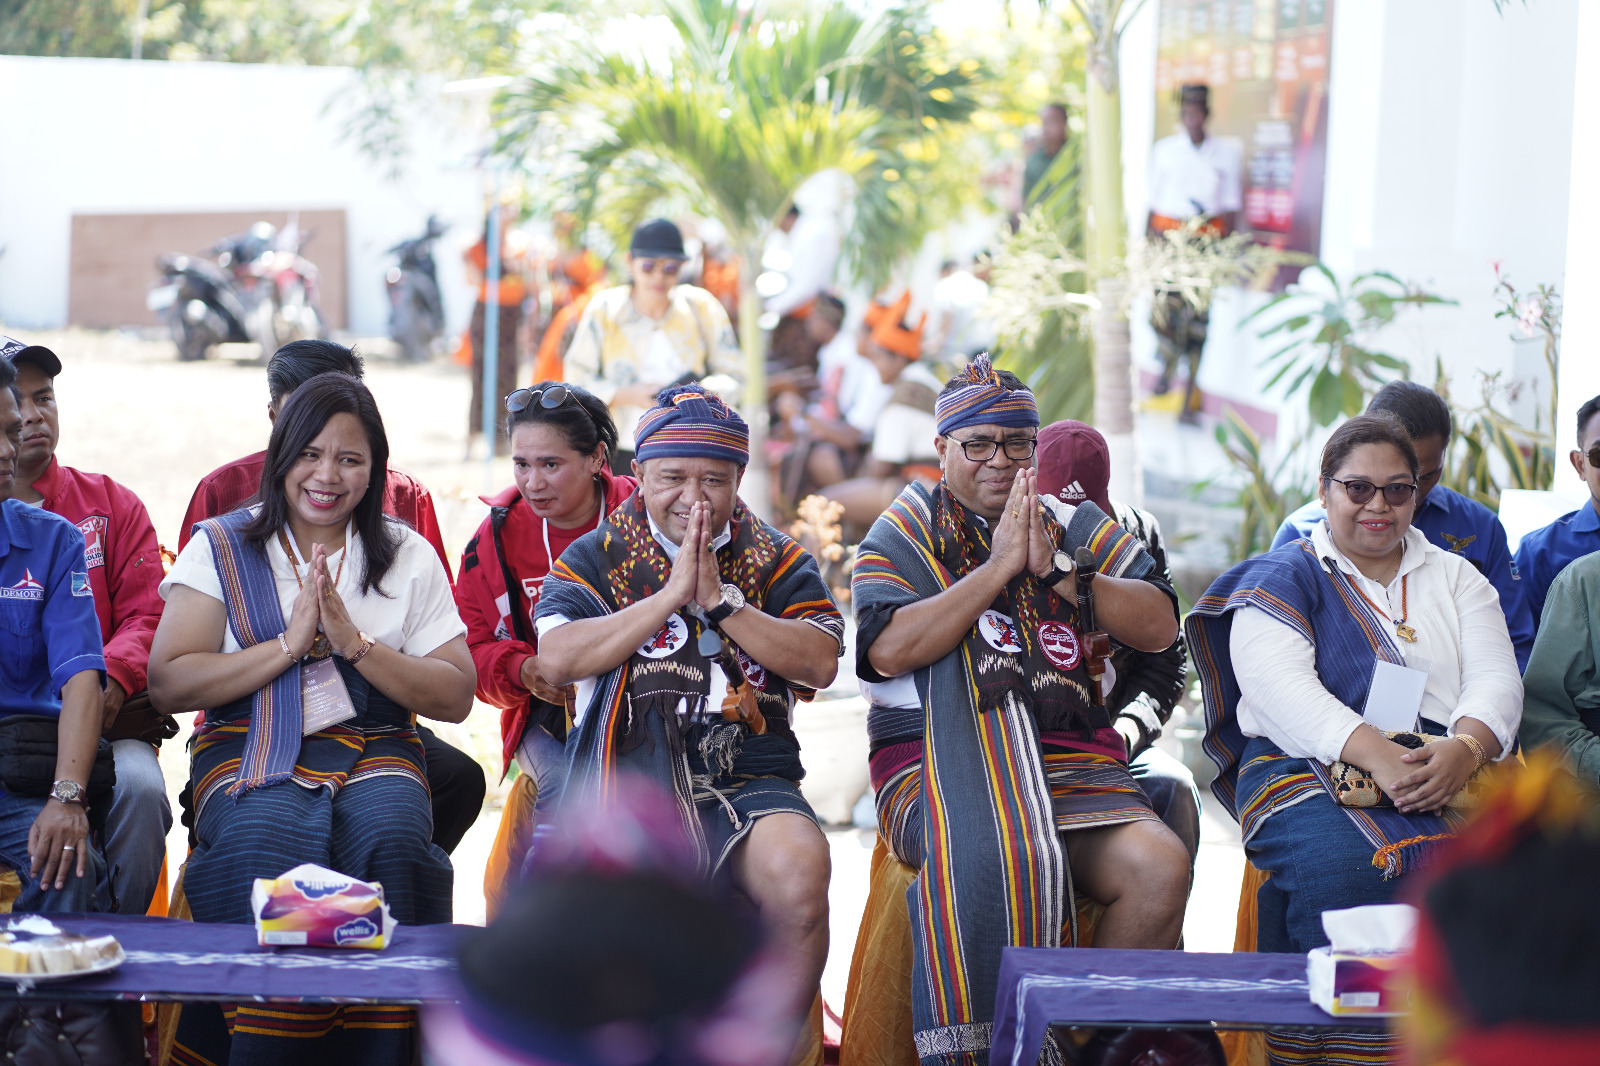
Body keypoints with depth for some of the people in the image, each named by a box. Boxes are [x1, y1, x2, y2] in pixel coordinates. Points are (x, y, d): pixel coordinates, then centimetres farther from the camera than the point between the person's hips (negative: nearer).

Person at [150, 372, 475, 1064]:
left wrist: (354, 643, -8)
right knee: (269, 846, -34)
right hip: (251, 747, -1)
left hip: (374, 747, 1)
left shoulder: (408, 558, 12)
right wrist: (290, 644, -9)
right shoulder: (221, 548, 9)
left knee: (389, 839, -32)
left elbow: (455, 697, 5)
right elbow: (167, 683, -1)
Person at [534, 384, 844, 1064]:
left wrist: (718, 601, -8)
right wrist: (670, 595, -8)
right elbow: (556, 661, -4)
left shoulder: (777, 562, 16)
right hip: (623, 776, -1)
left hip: (746, 778, 1)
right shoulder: (596, 558, 13)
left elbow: (821, 662, 1)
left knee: (799, 873, -31)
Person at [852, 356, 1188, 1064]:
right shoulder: (903, 534, 11)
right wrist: (999, 565, -7)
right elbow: (891, 650, -7)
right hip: (940, 761, -3)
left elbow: (1160, 627, 8)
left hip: (1071, 761, 3)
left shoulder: (1076, 528, 19)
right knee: (984, 858, -38)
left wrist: (1055, 570, -4)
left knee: (1161, 868, -25)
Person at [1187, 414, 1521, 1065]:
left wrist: (1462, 752, -15)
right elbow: (1280, 687, -6)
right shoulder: (1282, 579, 12)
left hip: (1451, 774, 3)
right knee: (1344, 870, -37)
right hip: (1311, 770, -3)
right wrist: (1376, 755, -22)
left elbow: (1496, 681, 9)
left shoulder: (1456, 579, 23)